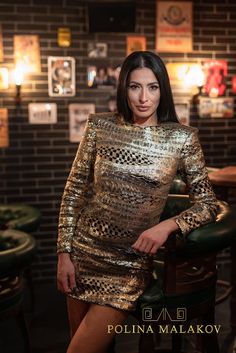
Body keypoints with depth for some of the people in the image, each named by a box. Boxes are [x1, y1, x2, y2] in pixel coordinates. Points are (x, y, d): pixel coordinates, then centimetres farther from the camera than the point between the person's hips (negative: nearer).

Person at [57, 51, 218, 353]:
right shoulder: (99, 126, -3)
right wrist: (64, 253, -2)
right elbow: (73, 192, 1)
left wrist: (167, 226, -19)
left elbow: (208, 203, -2)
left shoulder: (182, 139, -7)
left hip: (132, 263, -2)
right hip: (84, 253, 2)